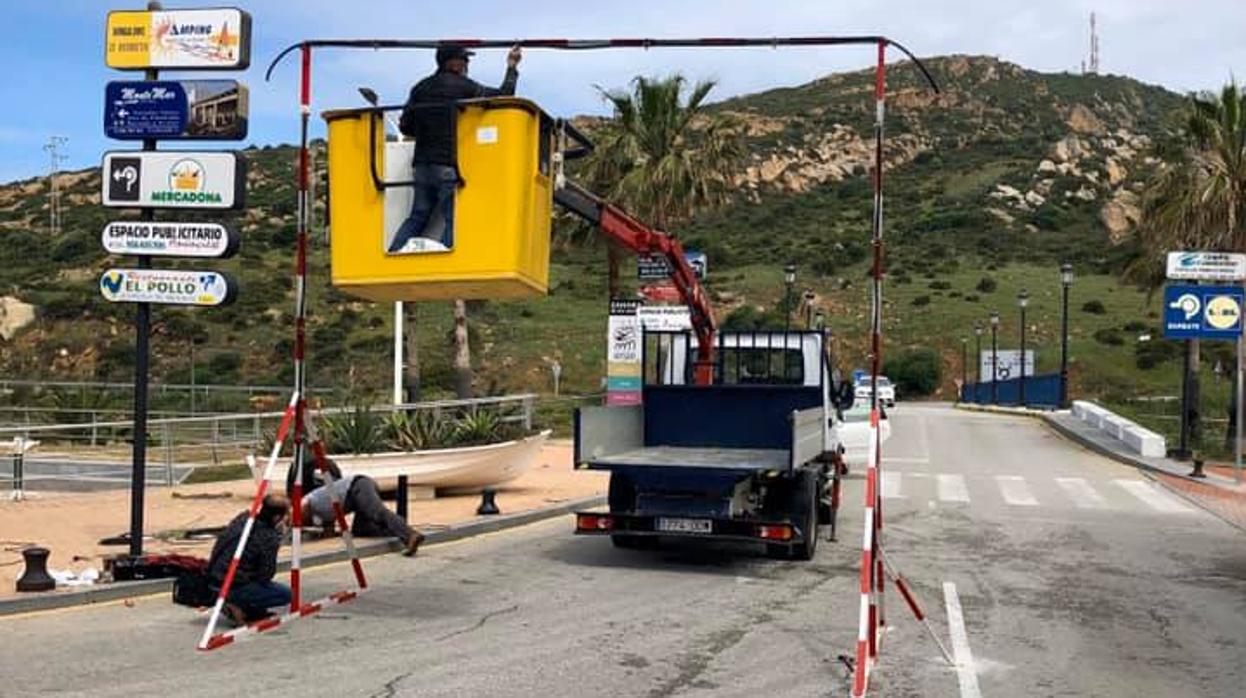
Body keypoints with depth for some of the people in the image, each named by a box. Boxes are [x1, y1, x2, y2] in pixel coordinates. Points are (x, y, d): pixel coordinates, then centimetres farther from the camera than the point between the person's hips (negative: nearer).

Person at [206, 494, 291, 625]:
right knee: (285, 594, 1)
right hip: (234, 587, -8)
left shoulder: (243, 517, 1)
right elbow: (265, 575, -11)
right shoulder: (269, 538, -19)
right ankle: (239, 608, -4)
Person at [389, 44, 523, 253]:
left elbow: (405, 126, 12)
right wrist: (511, 68, 17)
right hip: (449, 165, -6)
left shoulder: (421, 88, 13)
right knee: (454, 220, -7)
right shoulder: (464, 86, -4)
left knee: (417, 217, 13)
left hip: (422, 164, 6)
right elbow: (502, 96, 3)